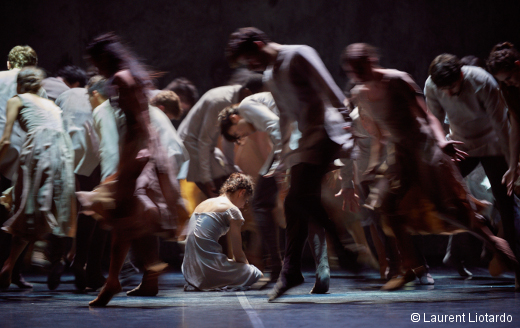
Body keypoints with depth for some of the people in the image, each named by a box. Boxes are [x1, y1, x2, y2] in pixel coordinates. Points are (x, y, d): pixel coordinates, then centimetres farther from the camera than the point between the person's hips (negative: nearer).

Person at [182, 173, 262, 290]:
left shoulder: (203, 204, 21)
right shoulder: (232, 210, -3)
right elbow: (238, 254, 0)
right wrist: (248, 267, 21)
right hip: (208, 270, -9)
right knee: (255, 274, 3)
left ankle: (195, 286, 8)